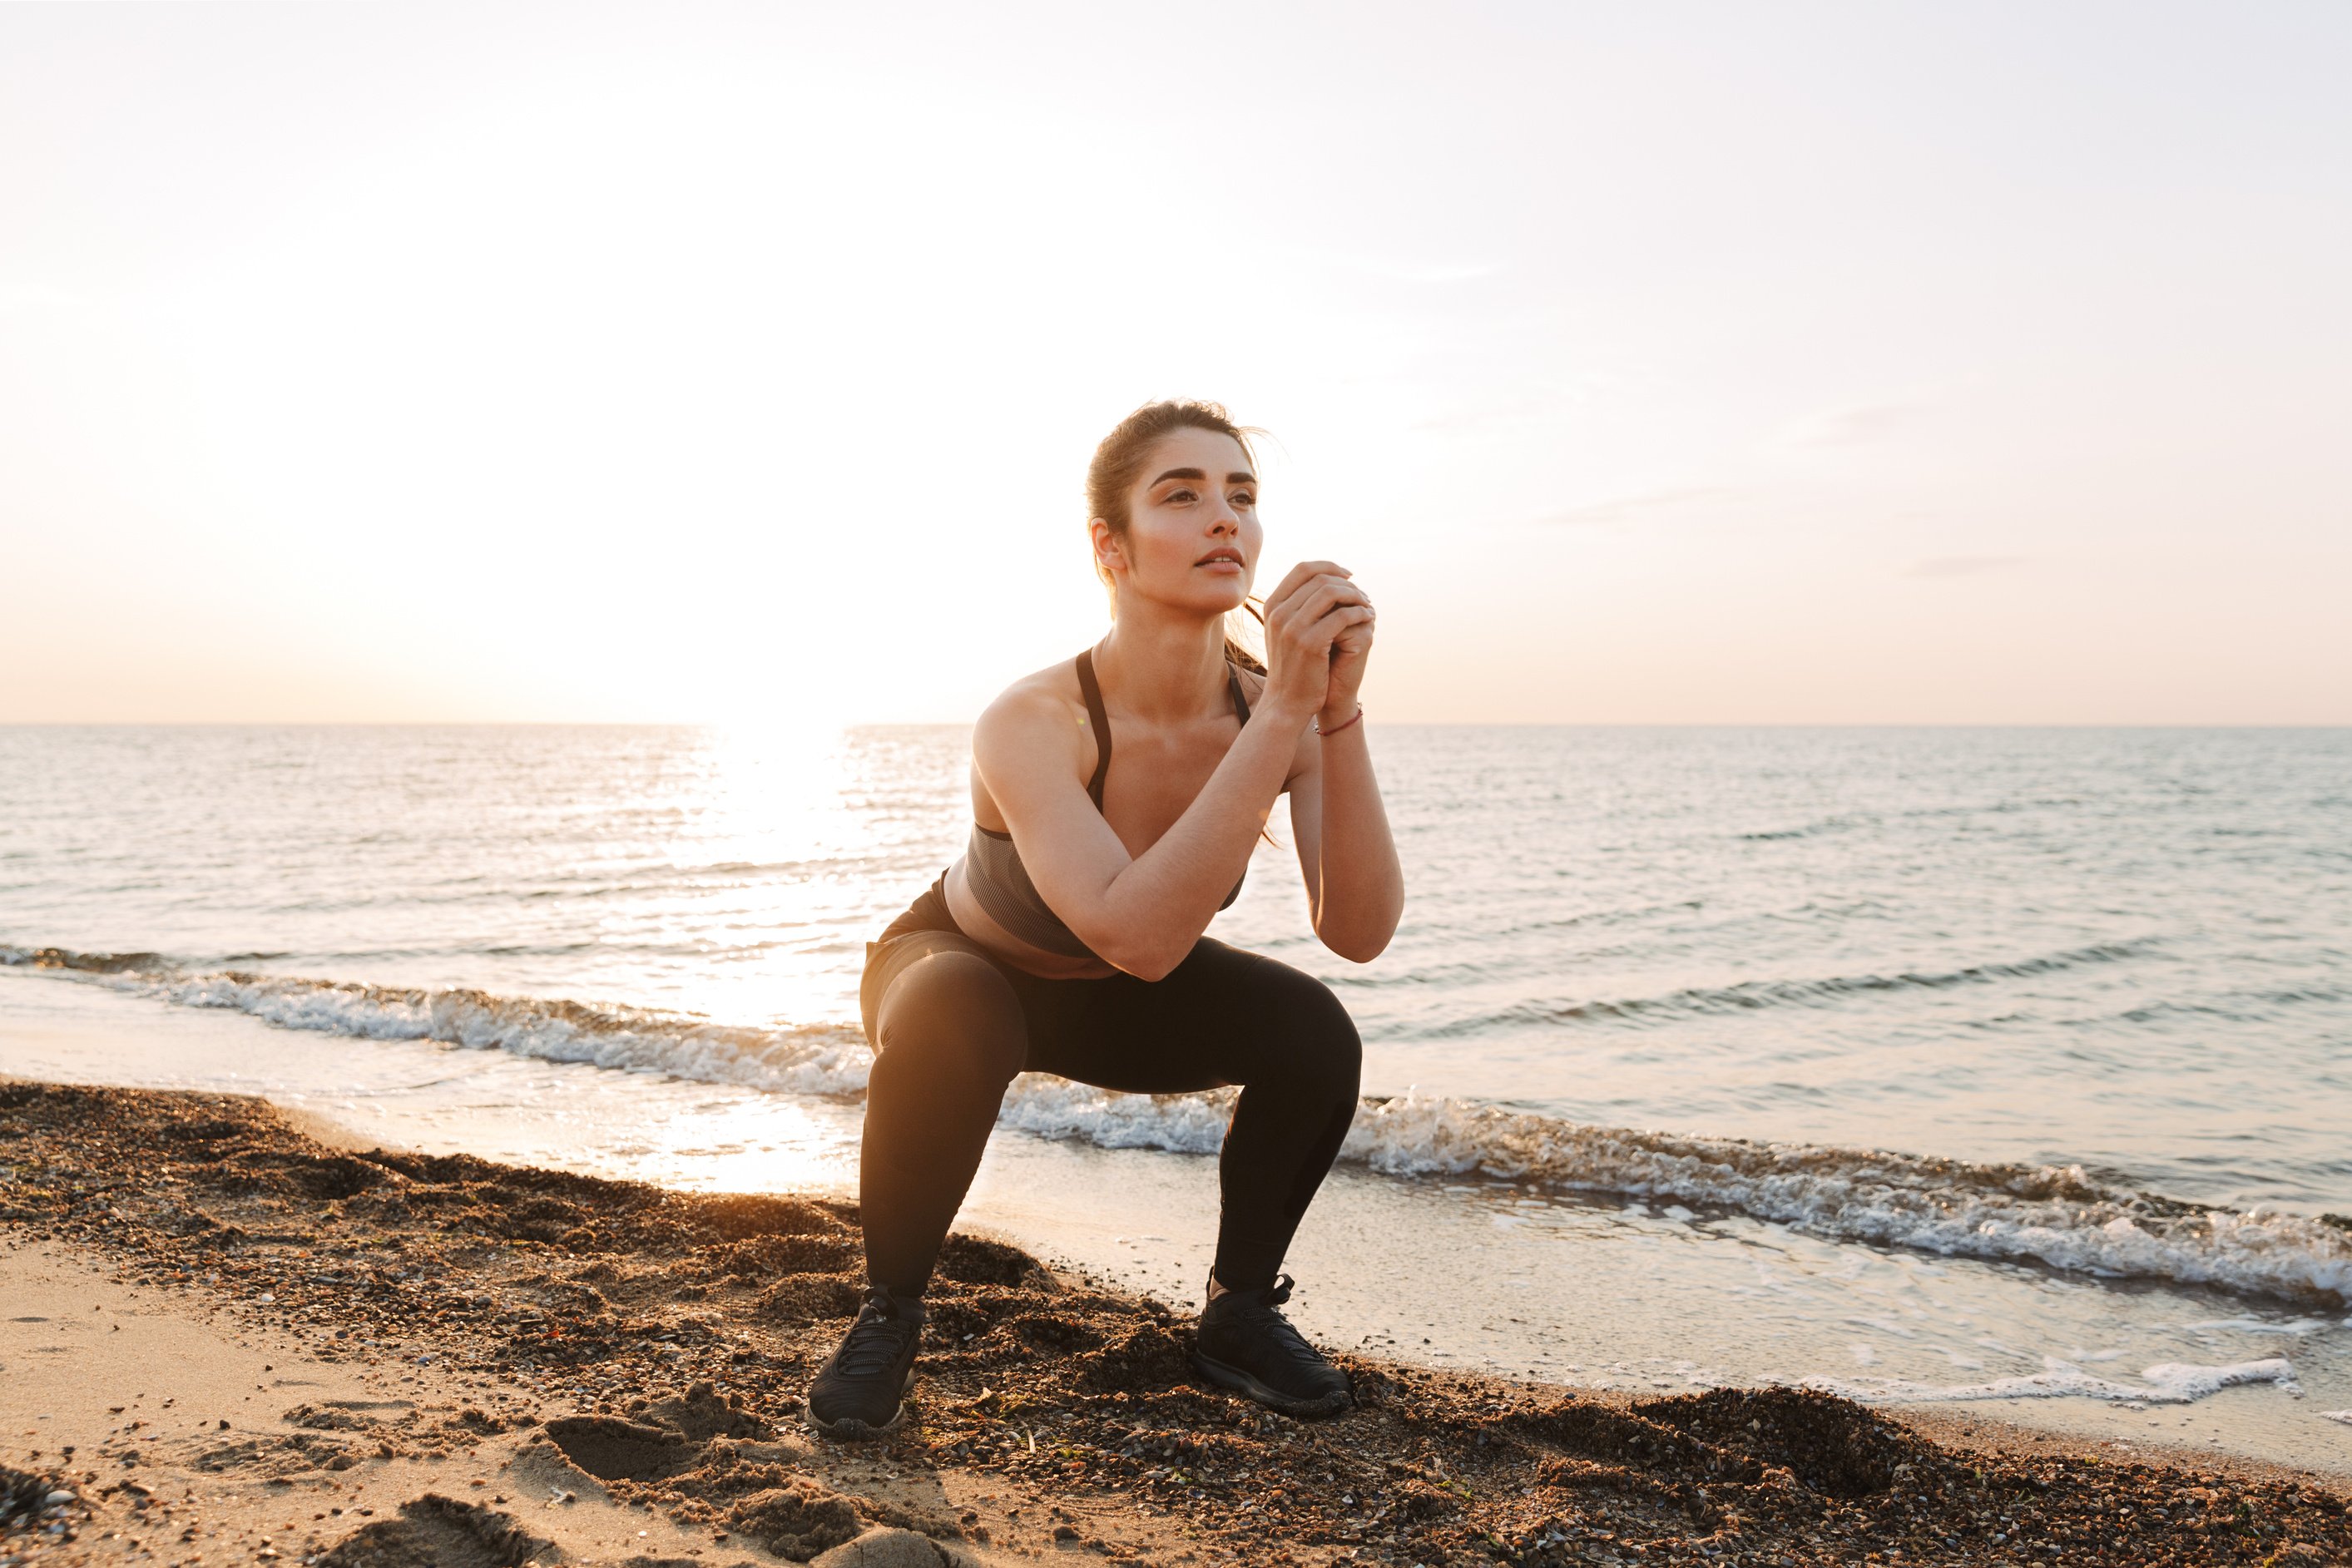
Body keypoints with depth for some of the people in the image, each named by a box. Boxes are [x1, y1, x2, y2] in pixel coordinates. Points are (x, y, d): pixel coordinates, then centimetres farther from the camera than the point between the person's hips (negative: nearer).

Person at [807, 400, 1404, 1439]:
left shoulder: (1275, 708, -23)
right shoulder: (1033, 721, -36)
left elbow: (1358, 932, -33)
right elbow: (1139, 937, -50)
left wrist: (1337, 714, -44)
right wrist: (1283, 712, -52)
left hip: (1120, 998, 4)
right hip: (964, 971, -3)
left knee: (1313, 1033, -22)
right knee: (950, 1026, -37)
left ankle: (1239, 1311, 3)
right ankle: (889, 1313, -9)